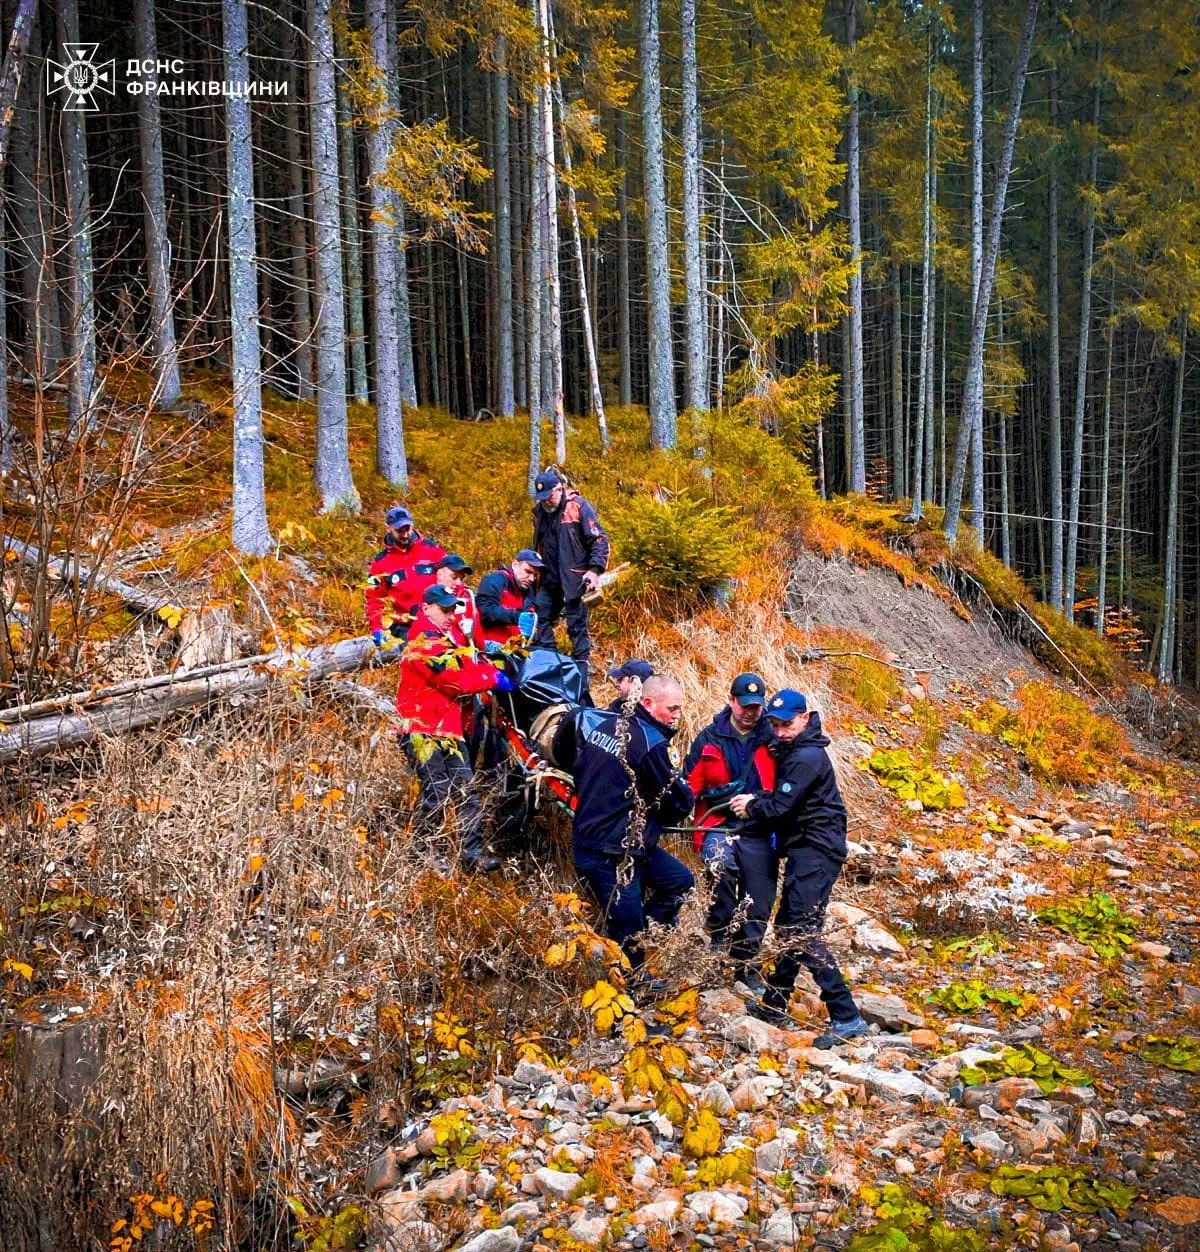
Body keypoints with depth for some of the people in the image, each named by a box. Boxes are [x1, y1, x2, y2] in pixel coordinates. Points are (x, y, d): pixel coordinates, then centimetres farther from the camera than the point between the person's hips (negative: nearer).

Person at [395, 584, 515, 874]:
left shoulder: (450, 636, 18)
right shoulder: (423, 644, -13)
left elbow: (472, 663, 14)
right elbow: (455, 681, -17)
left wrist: (492, 669, -6)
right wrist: (493, 679, -6)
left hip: (449, 728, 9)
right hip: (421, 729, -9)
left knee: (465, 790, 2)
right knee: (437, 790, -11)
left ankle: (473, 854, 3)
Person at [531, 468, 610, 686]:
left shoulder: (579, 507, -9)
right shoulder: (540, 512, 11)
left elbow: (600, 541, -11)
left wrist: (595, 570, -19)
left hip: (574, 579, -7)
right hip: (550, 579, 7)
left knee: (577, 625, -3)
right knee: (542, 618, 8)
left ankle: (582, 669, 3)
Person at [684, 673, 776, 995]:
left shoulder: (772, 739, 4)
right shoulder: (709, 738, 4)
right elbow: (690, 783, 6)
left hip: (759, 833, 2)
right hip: (719, 826, -2)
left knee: (759, 906, 4)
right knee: (722, 866, -34)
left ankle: (743, 964, 26)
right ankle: (718, 932, -13)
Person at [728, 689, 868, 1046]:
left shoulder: (806, 757, -17)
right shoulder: (794, 750, 16)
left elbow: (781, 806, -18)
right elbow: (783, 795, 19)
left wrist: (751, 808, 0)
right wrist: (756, 798, 1)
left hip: (815, 852, -11)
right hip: (806, 849, 11)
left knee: (801, 933, -16)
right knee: (788, 928, 18)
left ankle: (846, 1017, -17)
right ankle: (775, 1005, 30)